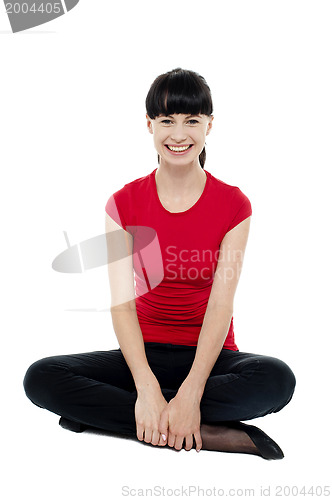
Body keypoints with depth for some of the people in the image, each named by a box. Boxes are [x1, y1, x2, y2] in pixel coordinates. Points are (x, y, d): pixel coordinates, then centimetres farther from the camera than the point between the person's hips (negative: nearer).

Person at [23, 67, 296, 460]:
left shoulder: (233, 205, -4)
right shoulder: (124, 204, -1)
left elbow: (221, 303, -13)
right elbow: (122, 302, -10)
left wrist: (190, 393, -26)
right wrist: (147, 388, -25)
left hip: (210, 355, -1)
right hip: (144, 354, 1)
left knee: (277, 379, -33)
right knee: (41, 379, -23)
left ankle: (106, 412, -23)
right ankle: (212, 434, -25)